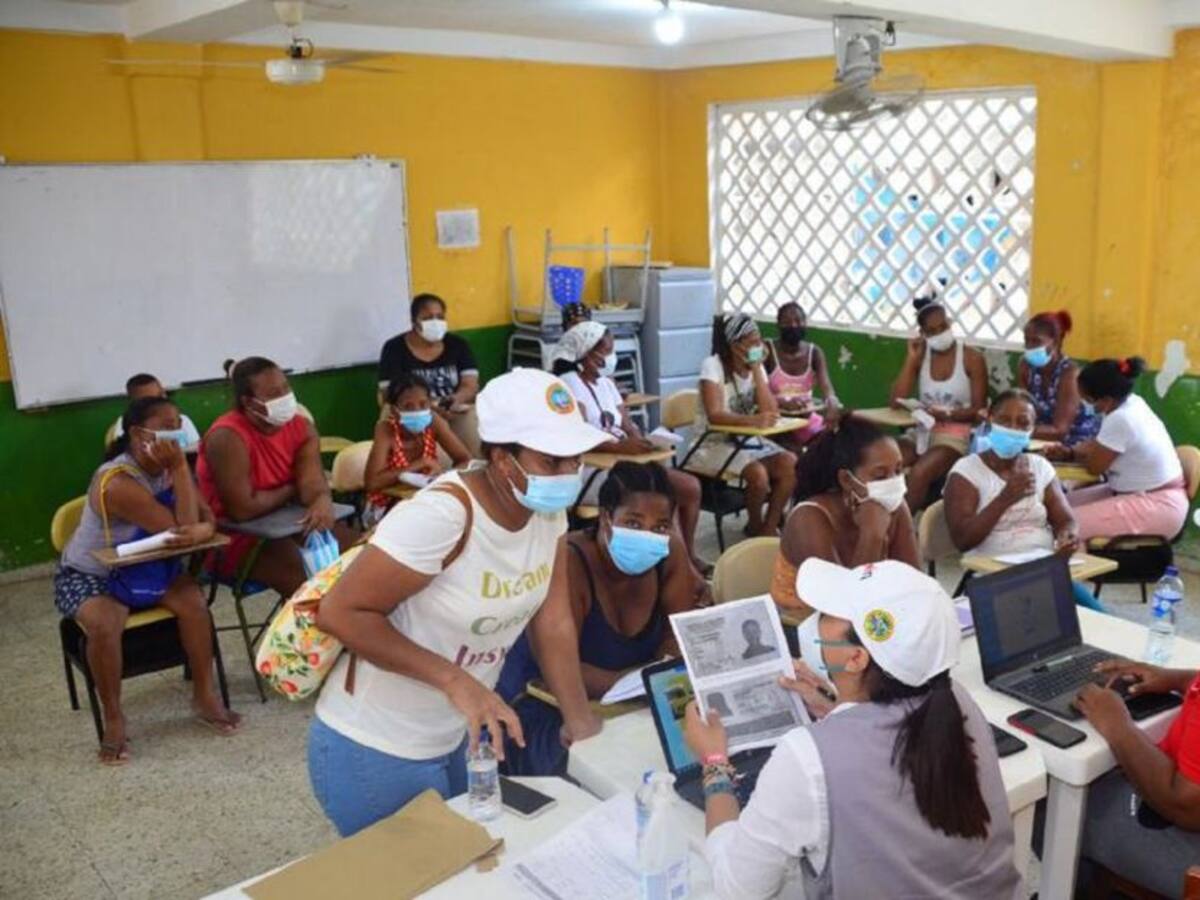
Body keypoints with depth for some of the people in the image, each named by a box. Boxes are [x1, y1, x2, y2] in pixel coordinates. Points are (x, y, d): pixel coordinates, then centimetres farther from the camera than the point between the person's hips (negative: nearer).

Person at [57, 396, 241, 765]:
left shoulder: (169, 468, -7)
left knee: (193, 601, -20)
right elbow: (181, 527, -33)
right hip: (88, 575, -5)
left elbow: (207, 520, -13)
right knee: (104, 625, -33)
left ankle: (204, 696, -3)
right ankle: (113, 718, -11)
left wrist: (199, 531, -37)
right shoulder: (117, 484, -31)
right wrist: (181, 466, -35)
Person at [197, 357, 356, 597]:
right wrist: (291, 491, -11)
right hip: (238, 538, -7)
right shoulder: (227, 437, -23)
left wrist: (323, 503, -38)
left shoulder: (301, 427, -3)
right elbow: (243, 510, -27)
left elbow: (313, 483, -13)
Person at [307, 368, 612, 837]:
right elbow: (341, 613, -27)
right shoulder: (442, 516, -30)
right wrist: (454, 679, -30)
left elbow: (552, 617, -2)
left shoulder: (547, 506, -8)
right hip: (375, 751, -7)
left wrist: (580, 722, -6)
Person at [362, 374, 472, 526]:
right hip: (386, 507, -4)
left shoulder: (434, 423, -12)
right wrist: (420, 464, -31)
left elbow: (466, 461, -10)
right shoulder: (386, 429, -22)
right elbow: (371, 482, -32)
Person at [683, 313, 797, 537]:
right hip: (713, 443, -6)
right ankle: (755, 526, -2)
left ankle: (769, 528, -4)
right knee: (758, 474, -30)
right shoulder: (713, 366, -15)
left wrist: (756, 369, -14)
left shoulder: (756, 367, 4)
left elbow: (770, 411, -10)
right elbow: (715, 416, -28)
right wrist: (752, 420, -43)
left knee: (790, 464, -17)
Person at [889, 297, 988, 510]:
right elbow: (896, 402, -3)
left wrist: (947, 415, -21)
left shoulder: (972, 358, -4)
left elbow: (979, 410, -5)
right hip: (921, 431, 4)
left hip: (955, 435, -4)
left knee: (919, 473, -32)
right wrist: (911, 359, -5)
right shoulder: (921, 355, 7)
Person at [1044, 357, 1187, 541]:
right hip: (1145, 493, 10)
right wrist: (1069, 453, -3)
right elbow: (1099, 446, 13)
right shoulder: (1130, 402, 0)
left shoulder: (1120, 420, -27)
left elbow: (1094, 466, -17)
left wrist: (1074, 453, 3)